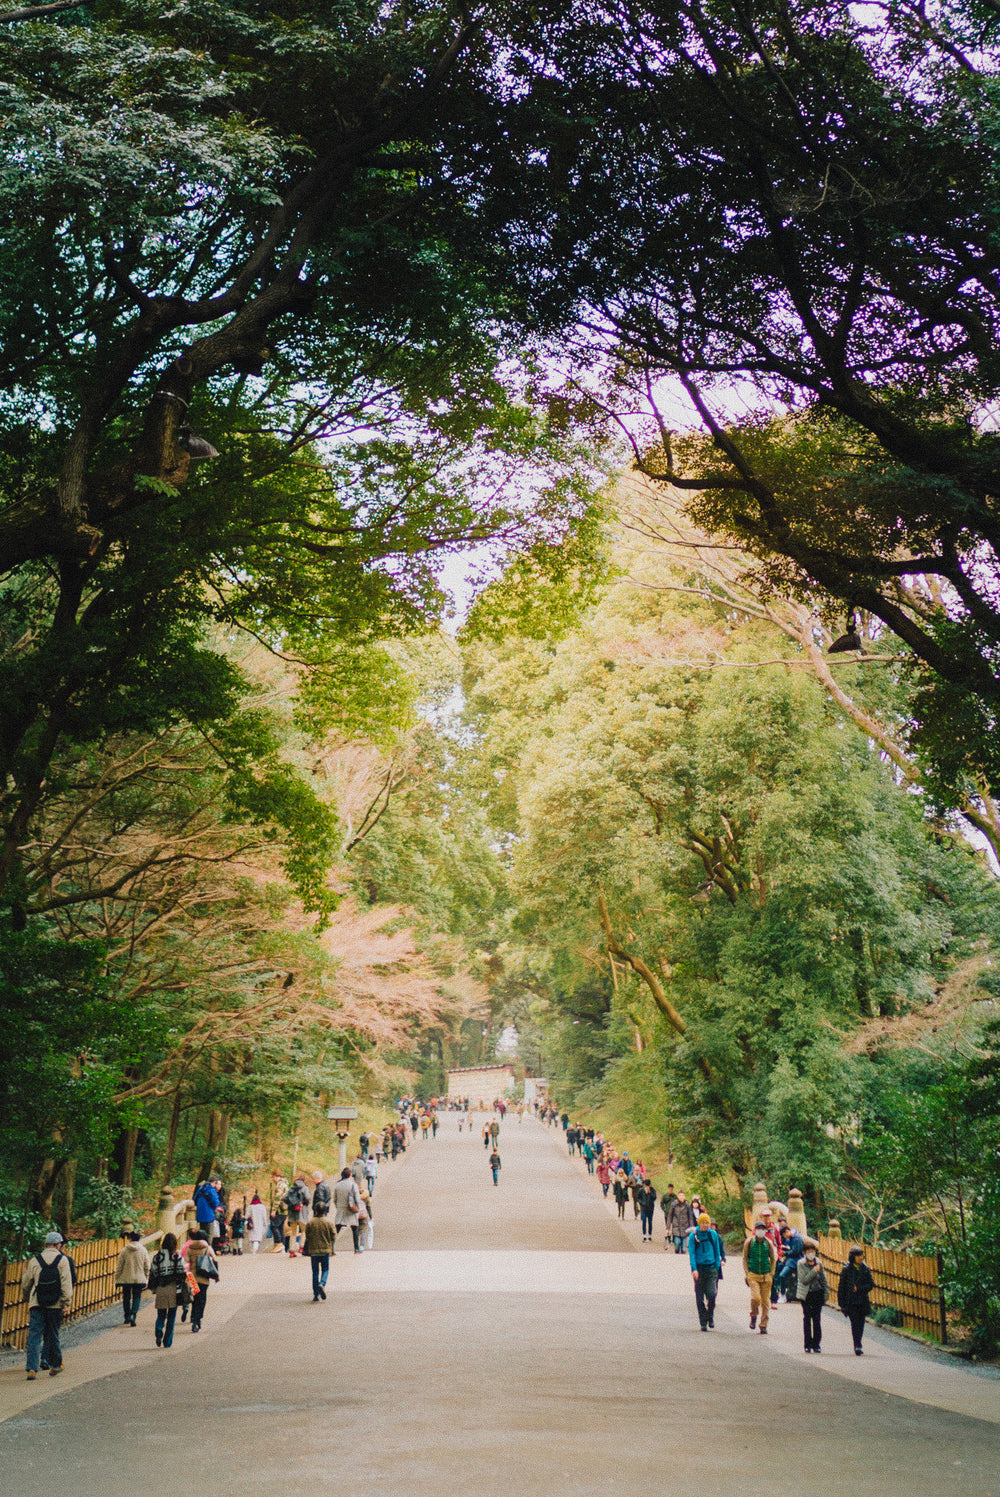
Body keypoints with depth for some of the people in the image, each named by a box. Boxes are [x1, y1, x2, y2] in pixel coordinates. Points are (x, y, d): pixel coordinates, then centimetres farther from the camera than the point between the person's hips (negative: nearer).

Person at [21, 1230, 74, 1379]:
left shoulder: (35, 1260, 4)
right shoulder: (63, 1260, -2)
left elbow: (25, 1284, 14)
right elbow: (67, 1283, -9)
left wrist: (28, 1299, 30)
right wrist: (67, 1302, -4)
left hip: (36, 1305, 1)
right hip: (55, 1305, 0)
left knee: (34, 1336, -1)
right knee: (53, 1335, 13)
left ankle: (32, 1368, -11)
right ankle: (55, 1365, 26)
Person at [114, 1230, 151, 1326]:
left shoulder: (124, 1250, -4)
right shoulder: (143, 1250, 0)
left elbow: (119, 1266, -1)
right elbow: (147, 1267, 3)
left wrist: (117, 1279, 7)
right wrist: (146, 1278, 13)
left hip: (126, 1279, 0)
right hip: (139, 1279, 0)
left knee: (126, 1298, 14)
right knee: (136, 1298, 4)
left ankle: (127, 1317, 20)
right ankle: (133, 1315, -15)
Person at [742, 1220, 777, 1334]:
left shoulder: (768, 1243, 4)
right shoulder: (749, 1242, 1)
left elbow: (773, 1259, 13)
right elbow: (745, 1258, 7)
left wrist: (771, 1274, 5)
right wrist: (746, 1274, 0)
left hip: (766, 1276, 2)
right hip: (753, 1274, -2)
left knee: (765, 1301, 2)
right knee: (755, 1297, -18)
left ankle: (763, 1326, 12)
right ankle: (753, 1316, 11)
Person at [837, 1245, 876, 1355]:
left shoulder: (865, 1269, 7)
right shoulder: (846, 1269, -1)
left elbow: (871, 1284, 5)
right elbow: (841, 1287, 1)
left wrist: (859, 1288, -11)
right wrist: (842, 1303, -2)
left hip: (863, 1301, 3)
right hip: (851, 1302, -3)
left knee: (860, 1324, 5)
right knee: (855, 1324, -12)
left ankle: (857, 1345, 19)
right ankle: (858, 1347, -16)